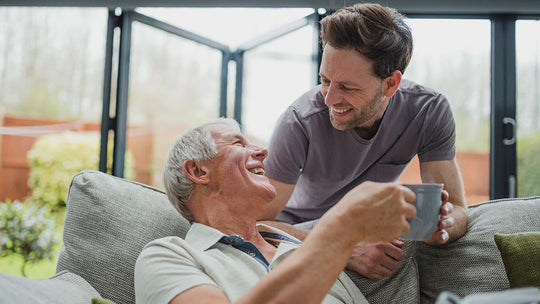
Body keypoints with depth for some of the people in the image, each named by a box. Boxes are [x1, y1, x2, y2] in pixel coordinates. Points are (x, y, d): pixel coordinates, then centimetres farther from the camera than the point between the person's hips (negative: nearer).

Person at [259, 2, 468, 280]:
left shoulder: (430, 112, -21)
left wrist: (442, 225, -44)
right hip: (300, 227, -2)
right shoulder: (299, 123, -32)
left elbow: (456, 207, -19)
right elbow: (256, 222, -33)